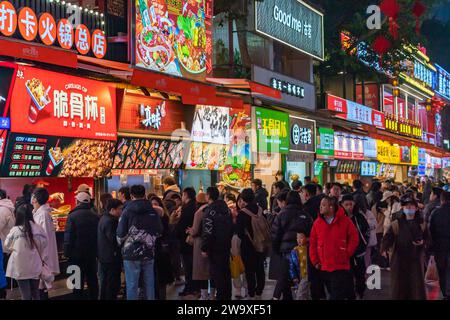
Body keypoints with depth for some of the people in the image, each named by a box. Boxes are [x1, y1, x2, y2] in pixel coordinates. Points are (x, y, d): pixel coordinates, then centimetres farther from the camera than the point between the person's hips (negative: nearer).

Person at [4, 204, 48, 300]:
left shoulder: (15, 230, -12)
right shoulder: (38, 229, -8)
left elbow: (7, 246, 4)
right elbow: (44, 246, -1)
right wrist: (43, 260, 13)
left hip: (20, 268, -2)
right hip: (35, 267, 2)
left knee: (26, 295, 5)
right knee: (35, 294, 16)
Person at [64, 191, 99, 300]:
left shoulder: (73, 216, -13)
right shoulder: (95, 216, 1)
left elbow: (68, 237, -14)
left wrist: (67, 252, -6)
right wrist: (97, 252, 13)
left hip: (77, 254, -4)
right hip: (92, 254, 4)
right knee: (92, 280, 13)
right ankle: (94, 297, 20)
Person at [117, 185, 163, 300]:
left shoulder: (128, 211, -8)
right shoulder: (153, 211, 3)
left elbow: (121, 234, -8)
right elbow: (159, 232, 9)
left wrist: (121, 244, 12)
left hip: (132, 253, -3)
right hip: (149, 253, 3)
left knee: (132, 285, 1)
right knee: (149, 284, 11)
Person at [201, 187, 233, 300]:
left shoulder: (210, 210, -16)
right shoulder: (226, 208, 7)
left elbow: (207, 232, -21)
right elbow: (231, 227, 15)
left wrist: (204, 248, -16)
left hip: (215, 247, -7)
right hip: (226, 245, 8)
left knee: (216, 271, -1)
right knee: (226, 271, 15)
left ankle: (221, 296, -2)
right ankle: (227, 295, 24)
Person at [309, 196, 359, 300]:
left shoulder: (345, 221, -7)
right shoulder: (317, 222, 2)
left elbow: (354, 239, -1)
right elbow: (313, 243, 6)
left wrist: (346, 254, -4)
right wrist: (315, 261, 2)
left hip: (341, 267, -4)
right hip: (324, 267, 4)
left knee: (337, 296, -6)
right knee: (333, 294, 17)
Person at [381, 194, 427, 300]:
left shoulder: (422, 224, 8)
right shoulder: (396, 224, 3)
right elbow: (388, 238, -8)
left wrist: (423, 242, -8)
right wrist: (384, 249, -26)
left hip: (416, 259, 0)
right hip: (399, 259, 0)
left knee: (417, 286, 0)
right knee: (399, 286, 5)